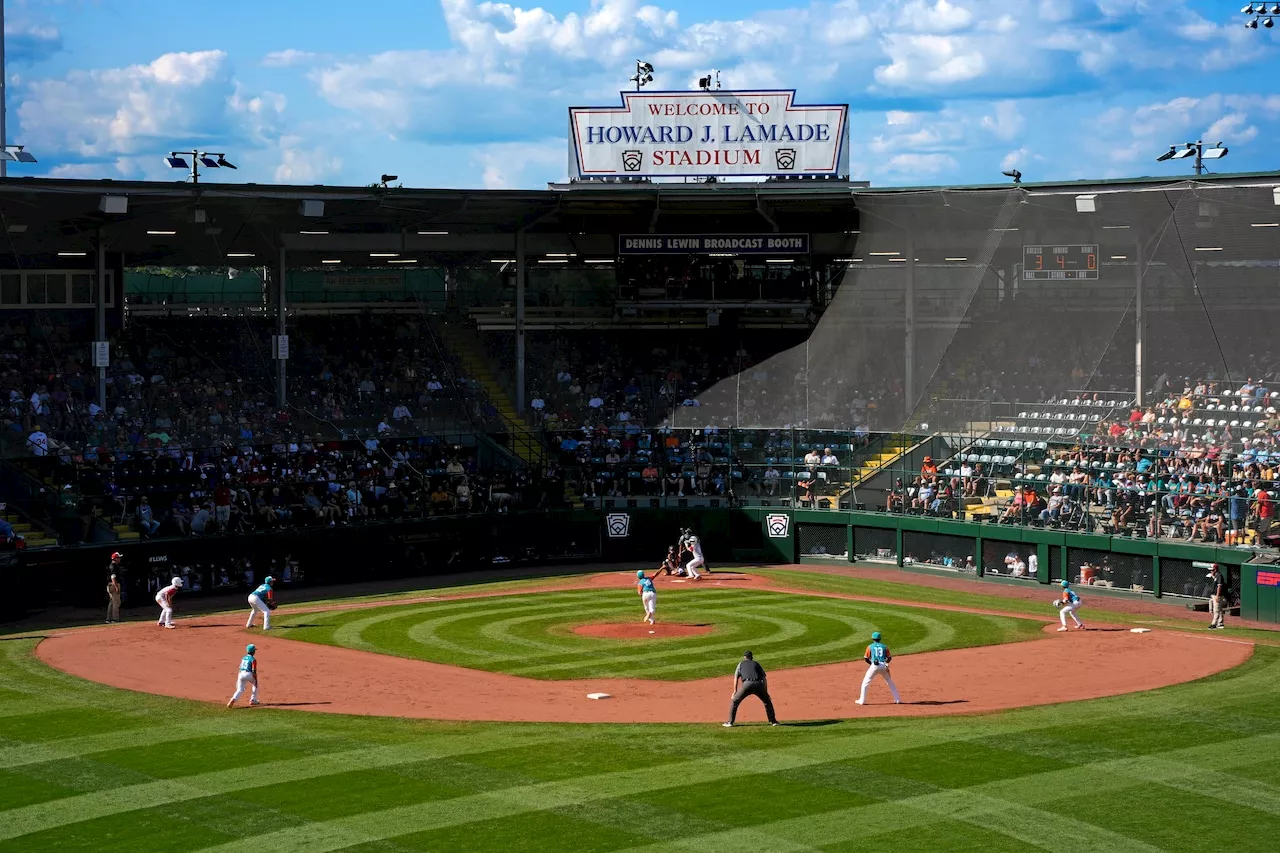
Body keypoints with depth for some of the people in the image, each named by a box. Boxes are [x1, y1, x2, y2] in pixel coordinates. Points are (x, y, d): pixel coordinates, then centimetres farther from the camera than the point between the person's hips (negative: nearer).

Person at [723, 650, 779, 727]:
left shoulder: (741, 663, 24)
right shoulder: (756, 664, 29)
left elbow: (736, 677, 13)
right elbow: (764, 677, 21)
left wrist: (735, 691, 12)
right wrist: (765, 692, 20)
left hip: (747, 684, -2)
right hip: (758, 684, 2)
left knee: (734, 701, 12)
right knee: (767, 701, 23)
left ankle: (730, 722, 6)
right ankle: (773, 721, 20)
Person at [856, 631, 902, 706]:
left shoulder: (870, 646, 6)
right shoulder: (884, 646, 11)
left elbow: (866, 658, 5)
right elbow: (889, 658, 11)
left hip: (874, 666, -3)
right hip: (883, 666, 3)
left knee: (865, 682, 8)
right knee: (890, 682, 17)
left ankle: (862, 700, 2)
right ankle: (898, 699, 15)